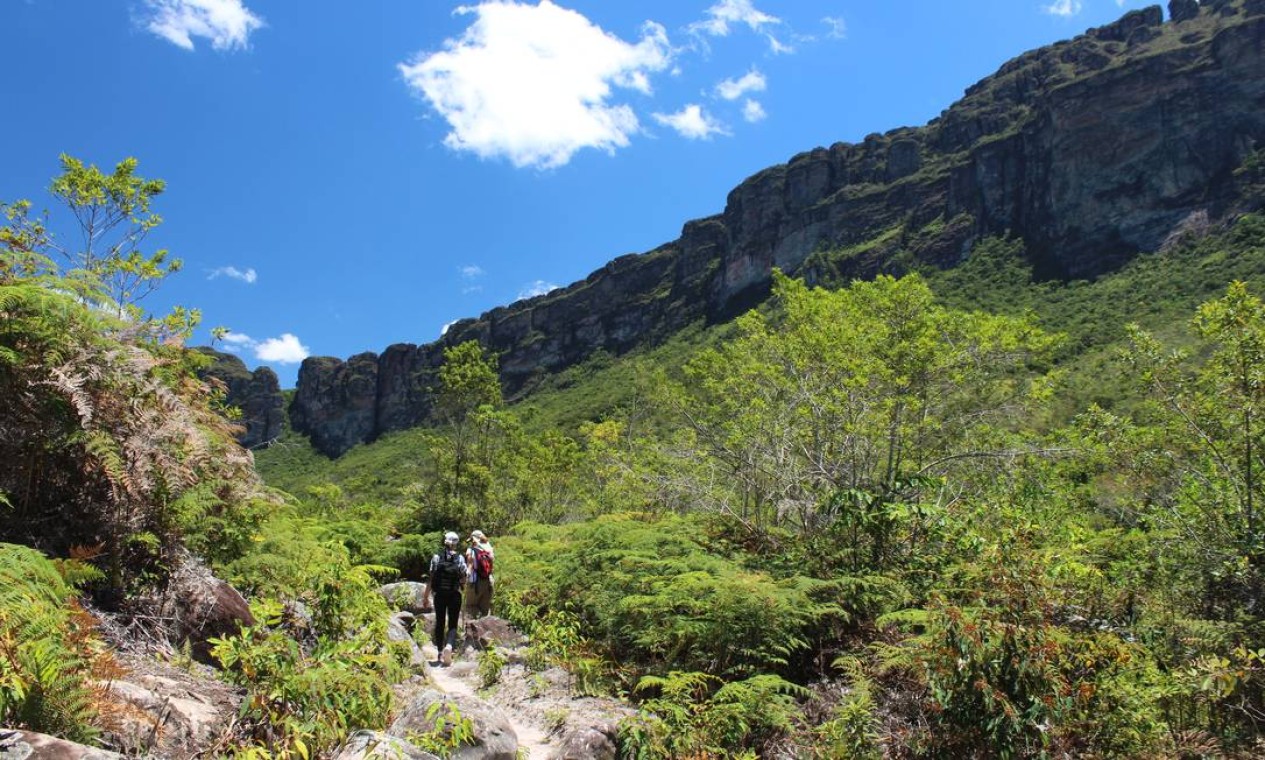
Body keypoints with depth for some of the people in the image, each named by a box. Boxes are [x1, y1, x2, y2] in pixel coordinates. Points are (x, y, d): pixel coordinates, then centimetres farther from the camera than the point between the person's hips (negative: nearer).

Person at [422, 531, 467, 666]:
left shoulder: (437, 557, -1)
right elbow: (464, 579, -5)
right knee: (452, 624, 4)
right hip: (454, 595, -1)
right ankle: (449, 646, -23)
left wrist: (426, 597, 3)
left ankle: (440, 653, 18)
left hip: (440, 595, 1)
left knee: (439, 623, 14)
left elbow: (430, 579, -3)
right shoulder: (460, 558, -4)